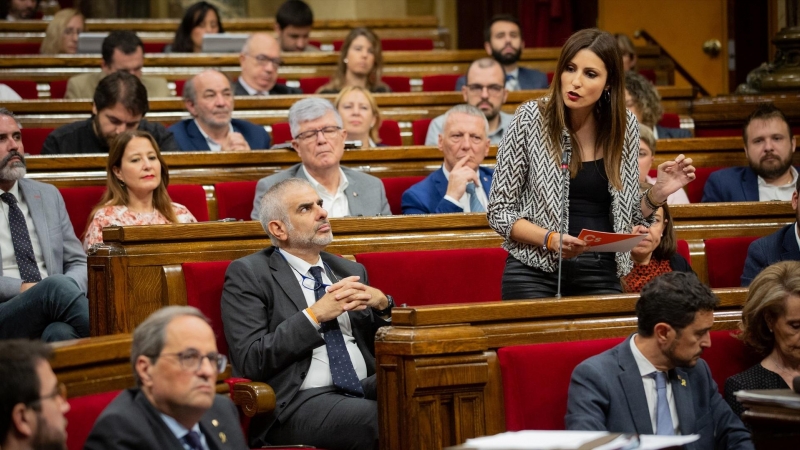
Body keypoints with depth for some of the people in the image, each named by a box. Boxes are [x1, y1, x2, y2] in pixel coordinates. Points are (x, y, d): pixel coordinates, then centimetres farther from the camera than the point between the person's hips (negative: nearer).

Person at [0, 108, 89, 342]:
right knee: (56, 285, -35)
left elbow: (78, 263, 19)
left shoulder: (48, 195, 20)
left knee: (61, 332, -37)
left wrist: (67, 289, -5)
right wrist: (20, 288, -15)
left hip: (52, 322, 3)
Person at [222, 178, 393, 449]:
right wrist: (315, 315, -12)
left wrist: (383, 305, 2)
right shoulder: (247, 274, 3)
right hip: (299, 402, -6)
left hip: (365, 389, 6)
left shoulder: (351, 271, 21)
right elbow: (250, 361, -8)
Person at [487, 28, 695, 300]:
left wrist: (658, 193, -7)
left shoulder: (624, 126, 2)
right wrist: (551, 239, -19)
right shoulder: (531, 119, -7)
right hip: (536, 274, -2)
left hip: (600, 275, 3)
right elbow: (500, 211, -4)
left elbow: (628, 216, 12)